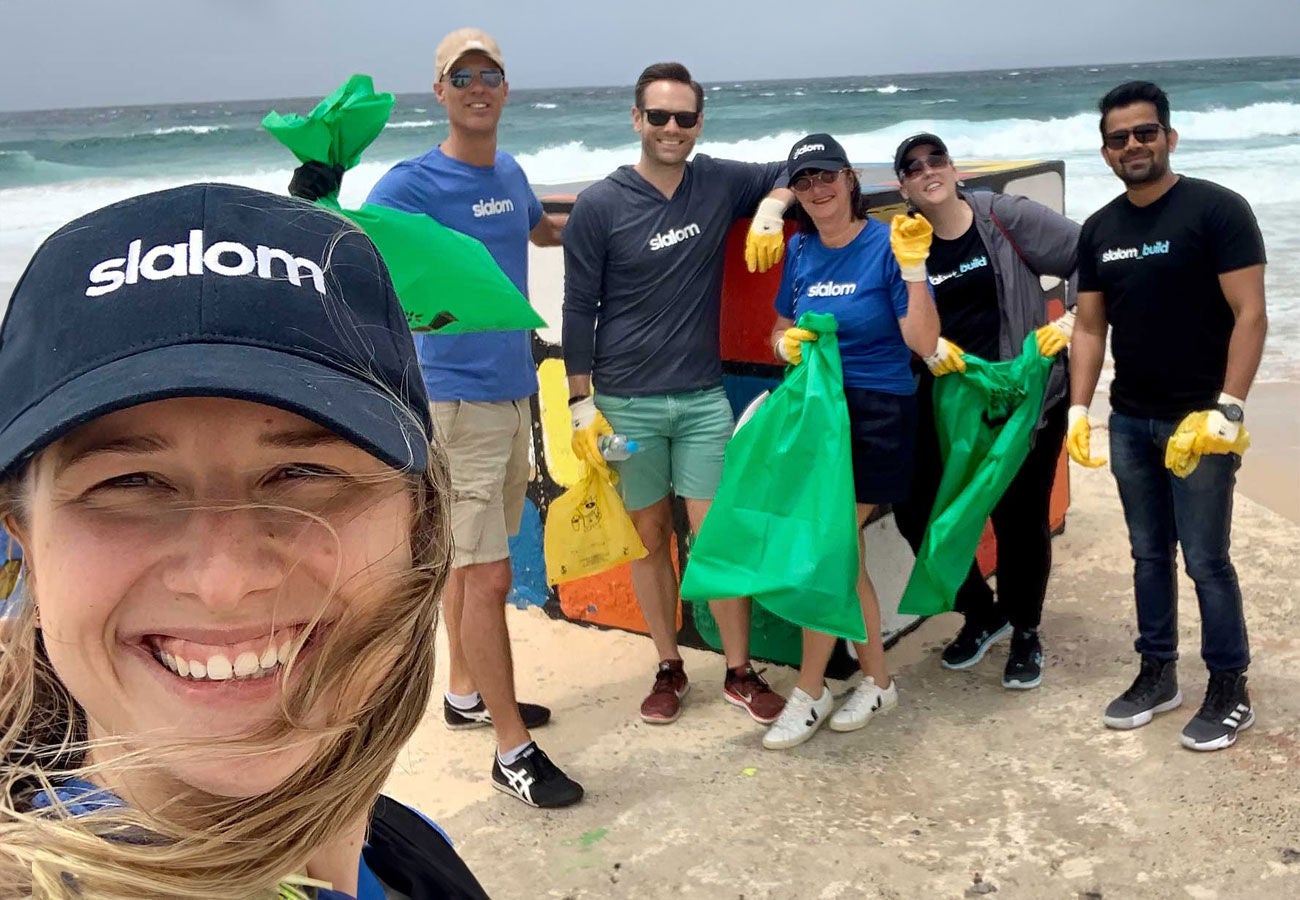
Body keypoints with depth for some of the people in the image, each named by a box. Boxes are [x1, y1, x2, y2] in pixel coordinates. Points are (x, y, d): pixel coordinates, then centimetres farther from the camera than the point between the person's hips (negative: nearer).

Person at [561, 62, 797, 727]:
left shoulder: (719, 183, 2)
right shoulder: (599, 205, -5)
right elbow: (579, 310, -2)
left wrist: (771, 205, -6)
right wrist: (582, 403, -5)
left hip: (703, 398, 2)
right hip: (627, 403, -1)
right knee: (650, 536, 9)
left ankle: (739, 673, 16)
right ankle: (669, 669, 25)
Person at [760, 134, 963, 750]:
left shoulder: (885, 244, -11)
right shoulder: (800, 251, 5)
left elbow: (924, 343, -16)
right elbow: (782, 333, 16)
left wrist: (914, 267, -26)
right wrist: (788, 346, -6)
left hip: (878, 418, -6)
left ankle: (809, 692, 11)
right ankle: (877, 681, 28)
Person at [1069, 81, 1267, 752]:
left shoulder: (1217, 210, -9)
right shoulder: (1099, 230, 9)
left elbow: (1250, 316, -14)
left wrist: (1226, 410, -20)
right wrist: (1078, 408, 4)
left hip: (1198, 419, -6)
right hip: (1129, 421, 6)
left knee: (1205, 558, -1)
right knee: (1149, 553, 14)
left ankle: (1230, 690, 14)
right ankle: (1158, 674, 27)